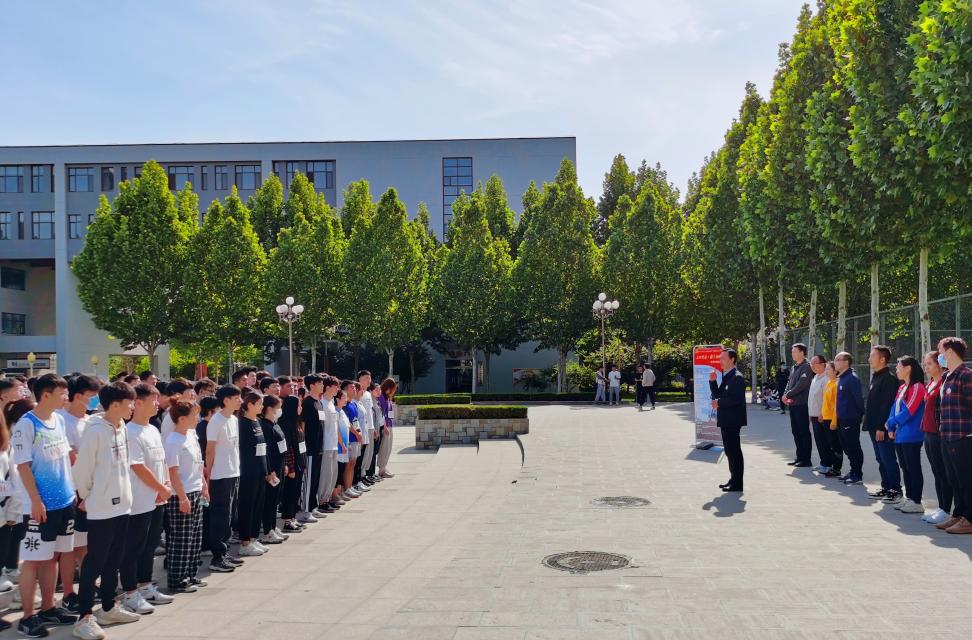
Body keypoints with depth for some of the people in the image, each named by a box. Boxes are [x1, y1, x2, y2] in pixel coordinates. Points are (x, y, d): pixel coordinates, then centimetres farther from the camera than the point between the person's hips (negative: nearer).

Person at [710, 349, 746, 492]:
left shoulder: (737, 377, -14)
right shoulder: (726, 376, 16)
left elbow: (736, 398, -23)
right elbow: (718, 394, 17)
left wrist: (719, 402, -16)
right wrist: (712, 381, 4)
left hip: (733, 420, -10)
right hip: (726, 420, 10)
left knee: (734, 451, -4)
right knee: (729, 450, 15)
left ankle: (737, 483, 1)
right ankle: (733, 479, 24)